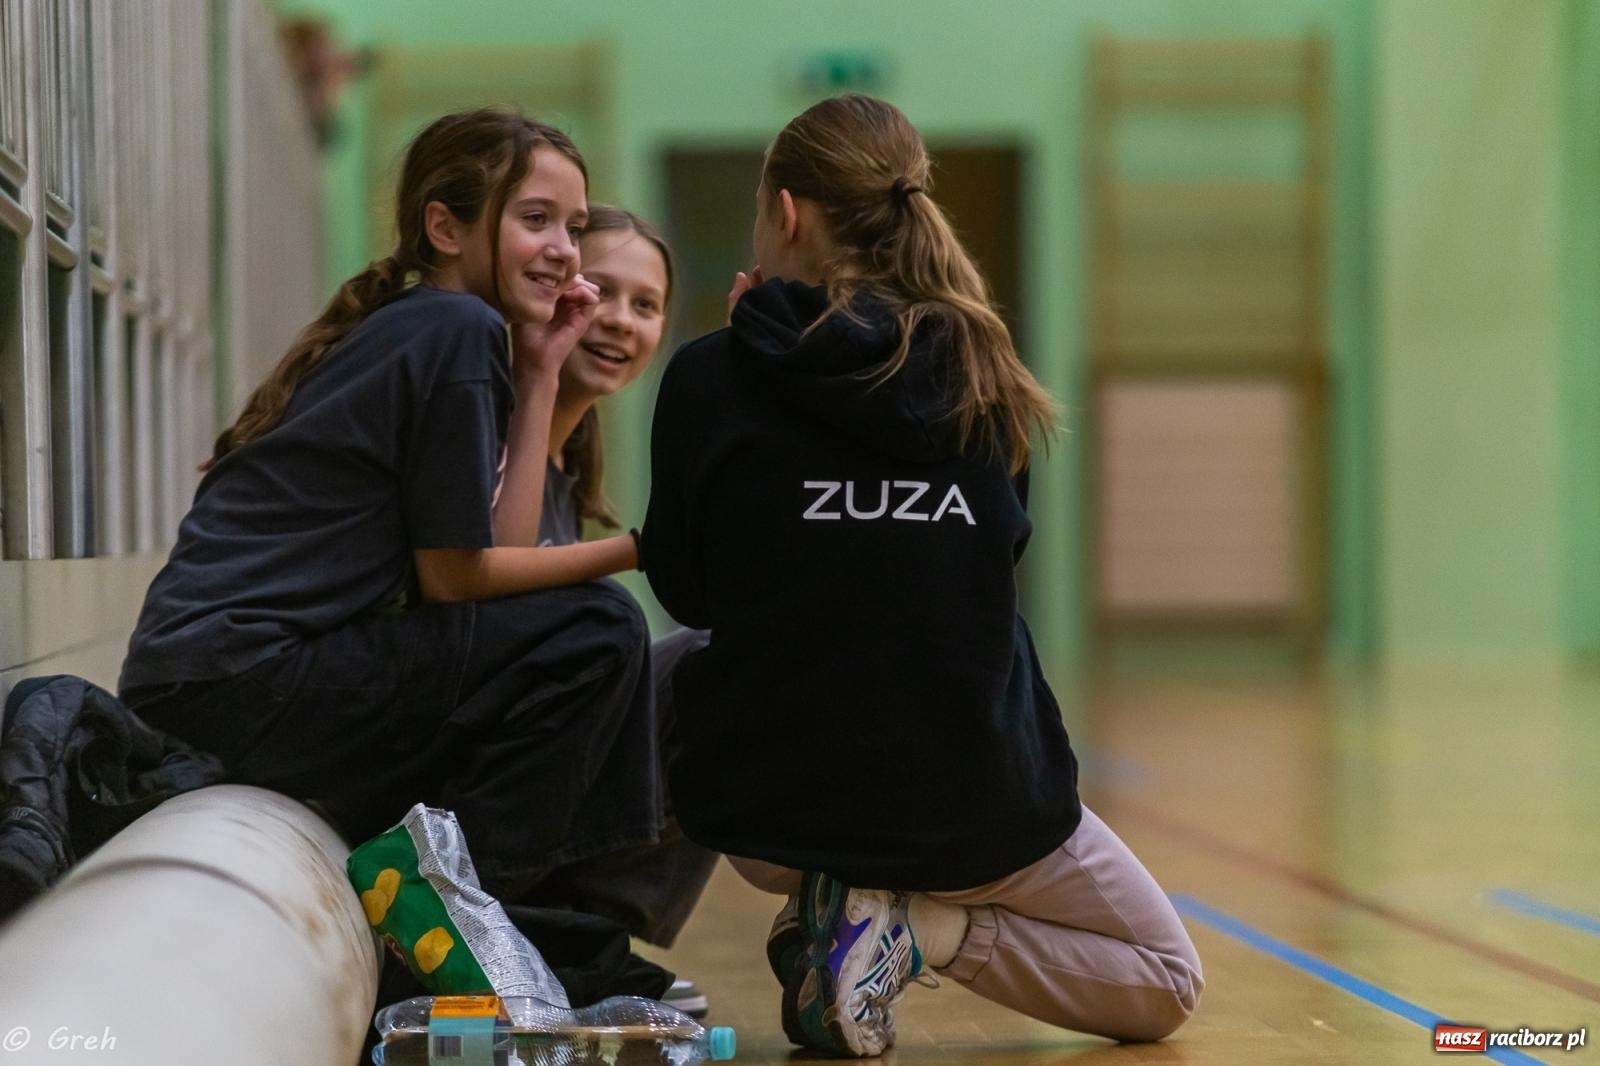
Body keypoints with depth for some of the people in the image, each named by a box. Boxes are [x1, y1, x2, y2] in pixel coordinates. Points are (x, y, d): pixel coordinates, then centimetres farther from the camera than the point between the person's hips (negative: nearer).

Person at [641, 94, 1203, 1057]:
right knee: (1168, 983, 24)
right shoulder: (983, 374, -3)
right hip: (976, 797, 0)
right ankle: (927, 926, -3)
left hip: (771, 800, 0)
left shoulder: (712, 378, -10)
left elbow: (683, 592, 3)